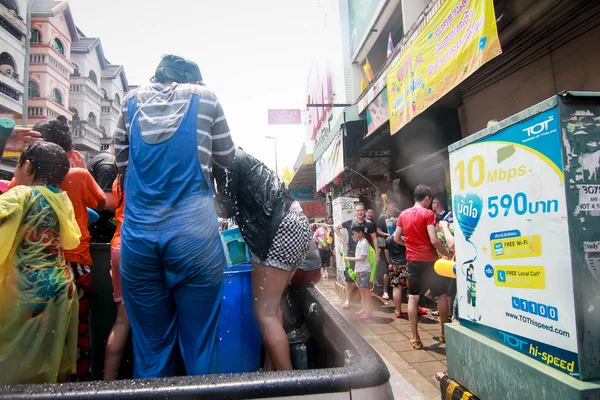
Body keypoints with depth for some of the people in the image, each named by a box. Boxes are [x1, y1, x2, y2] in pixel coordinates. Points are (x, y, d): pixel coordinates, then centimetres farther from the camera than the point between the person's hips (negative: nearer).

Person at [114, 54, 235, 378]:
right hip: (193, 234, -2)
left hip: (138, 235, 3)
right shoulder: (204, 96, 7)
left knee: (149, 347, 13)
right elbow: (226, 158, 14)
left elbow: (121, 163, 20)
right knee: (199, 344, 8)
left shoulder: (132, 100, 13)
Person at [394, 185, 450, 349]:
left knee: (413, 298, 7)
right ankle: (444, 333, 23)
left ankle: (415, 338, 8)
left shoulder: (403, 214, 6)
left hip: (412, 260, 4)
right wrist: (447, 254, -5)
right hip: (429, 260, -4)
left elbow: (396, 238, 11)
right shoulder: (428, 214, -10)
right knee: (442, 295, 15)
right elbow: (434, 240, -18)